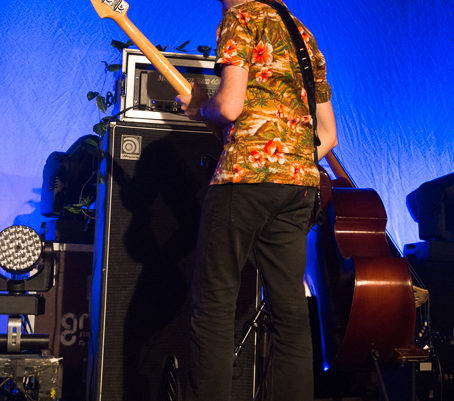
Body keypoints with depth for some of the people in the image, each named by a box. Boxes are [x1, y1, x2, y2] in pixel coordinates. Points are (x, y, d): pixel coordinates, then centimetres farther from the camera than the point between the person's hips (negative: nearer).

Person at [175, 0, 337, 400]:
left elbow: (229, 106, -11)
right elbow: (329, 133, 21)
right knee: (290, 308, 8)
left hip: (247, 173, -7)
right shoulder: (304, 36, 25)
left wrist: (198, 107, 8)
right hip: (301, 180, 7)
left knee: (214, 303, -1)